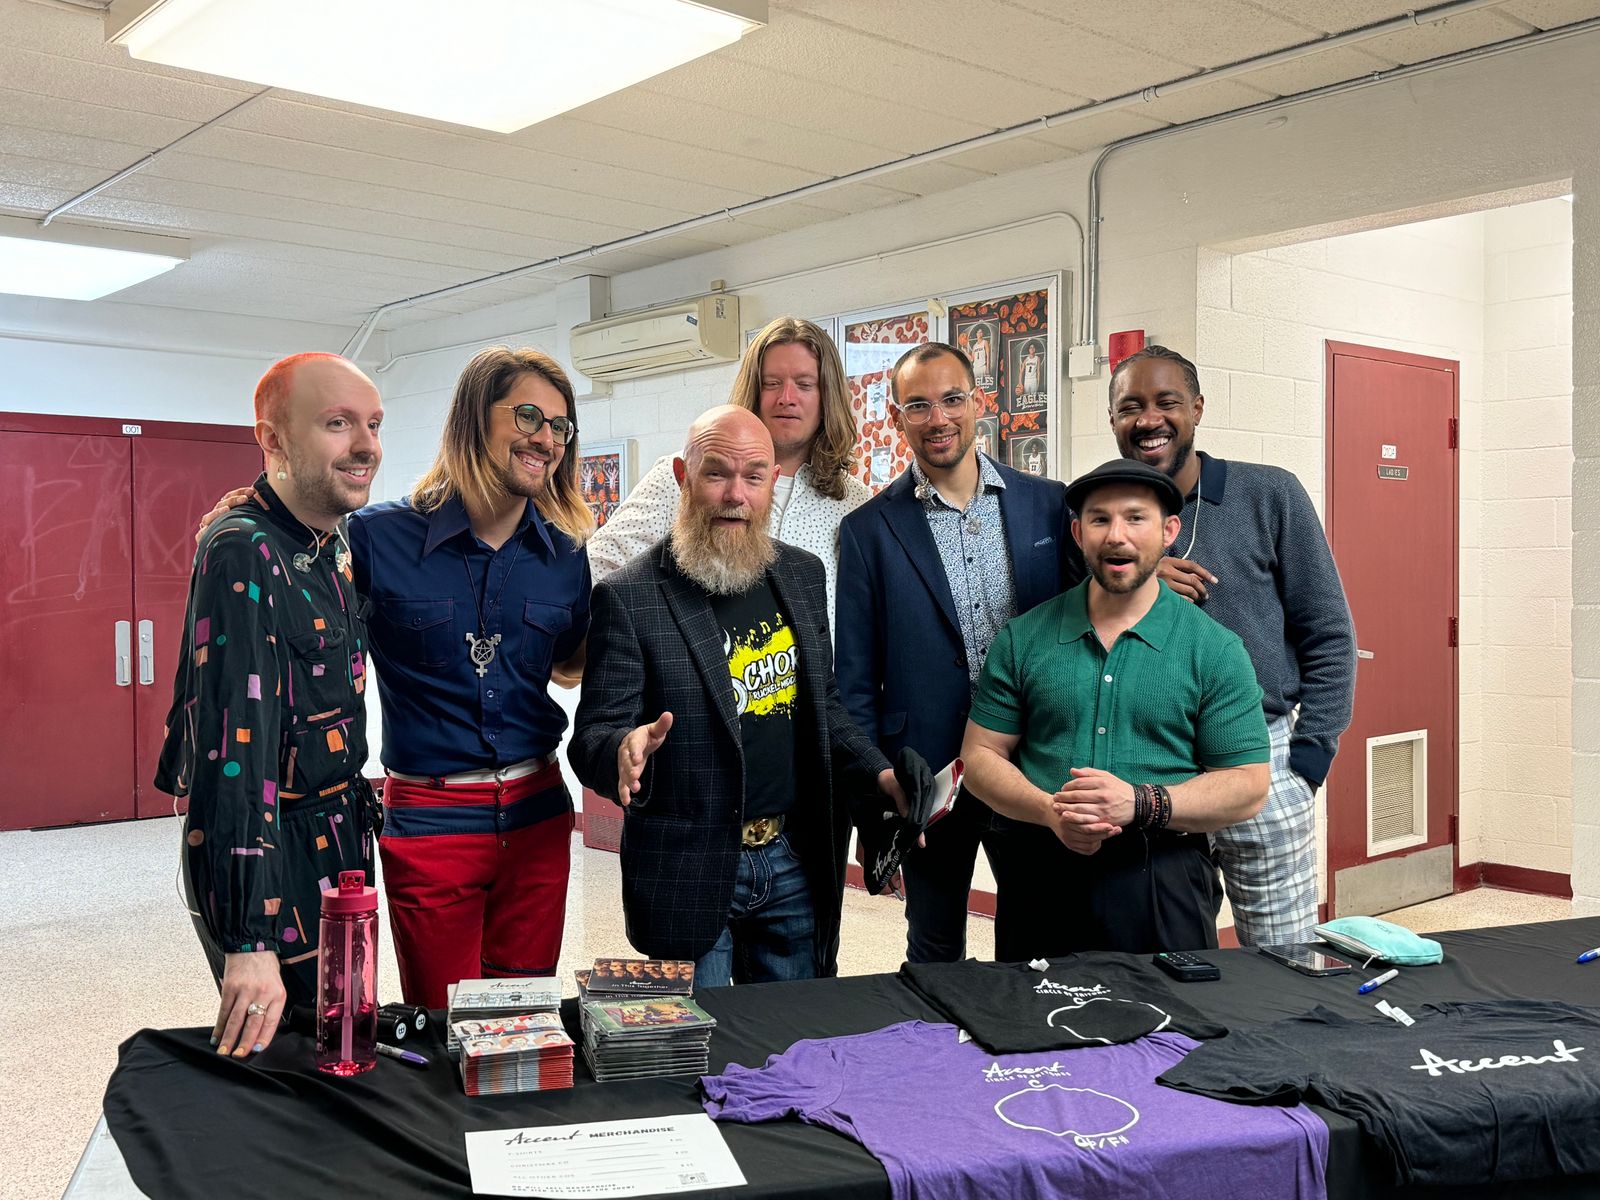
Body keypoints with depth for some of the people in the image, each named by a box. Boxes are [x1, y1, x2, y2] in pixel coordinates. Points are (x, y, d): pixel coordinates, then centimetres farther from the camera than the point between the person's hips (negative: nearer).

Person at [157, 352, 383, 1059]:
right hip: (271, 861, -9)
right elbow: (234, 751, -28)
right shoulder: (244, 556, -21)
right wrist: (248, 940, -31)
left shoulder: (329, 548, 8)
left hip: (335, 840, 9)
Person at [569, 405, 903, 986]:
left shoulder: (803, 575, 7)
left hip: (794, 861, 5)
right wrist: (625, 750, -34)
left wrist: (879, 774, 0)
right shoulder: (629, 597, -11)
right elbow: (592, 735, -11)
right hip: (687, 871, -5)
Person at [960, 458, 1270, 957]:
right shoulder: (1023, 639, 5)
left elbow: (1247, 786, -1)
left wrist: (1140, 804, -16)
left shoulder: (1216, 650, 1)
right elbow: (981, 754, 6)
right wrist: (1050, 811, -13)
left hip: (1165, 884, -1)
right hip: (1044, 880, 1)